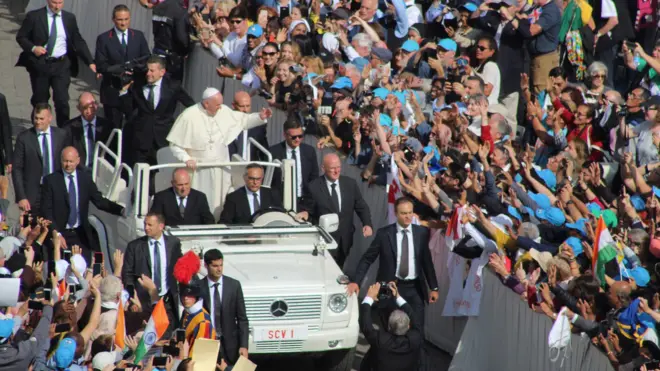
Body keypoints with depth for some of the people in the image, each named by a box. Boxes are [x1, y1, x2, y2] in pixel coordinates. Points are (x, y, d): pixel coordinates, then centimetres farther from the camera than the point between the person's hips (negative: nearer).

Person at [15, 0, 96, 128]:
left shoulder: (69, 18, 3)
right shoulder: (34, 16, -4)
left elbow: (78, 42, 5)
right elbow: (20, 37, 2)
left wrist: (90, 62, -4)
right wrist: (32, 48, -17)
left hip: (61, 65, 0)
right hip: (39, 64, 0)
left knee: (62, 100, -9)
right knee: (39, 101, 10)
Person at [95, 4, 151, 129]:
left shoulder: (139, 36, 9)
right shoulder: (104, 39, 0)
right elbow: (100, 66, -6)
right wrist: (118, 71, -22)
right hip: (113, 90, -2)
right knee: (113, 127, 5)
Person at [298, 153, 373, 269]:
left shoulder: (350, 184, 3)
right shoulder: (314, 186, -7)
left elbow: (361, 207, 7)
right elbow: (310, 210, 2)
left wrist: (367, 224, -9)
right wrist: (305, 213, -22)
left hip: (344, 240, 4)